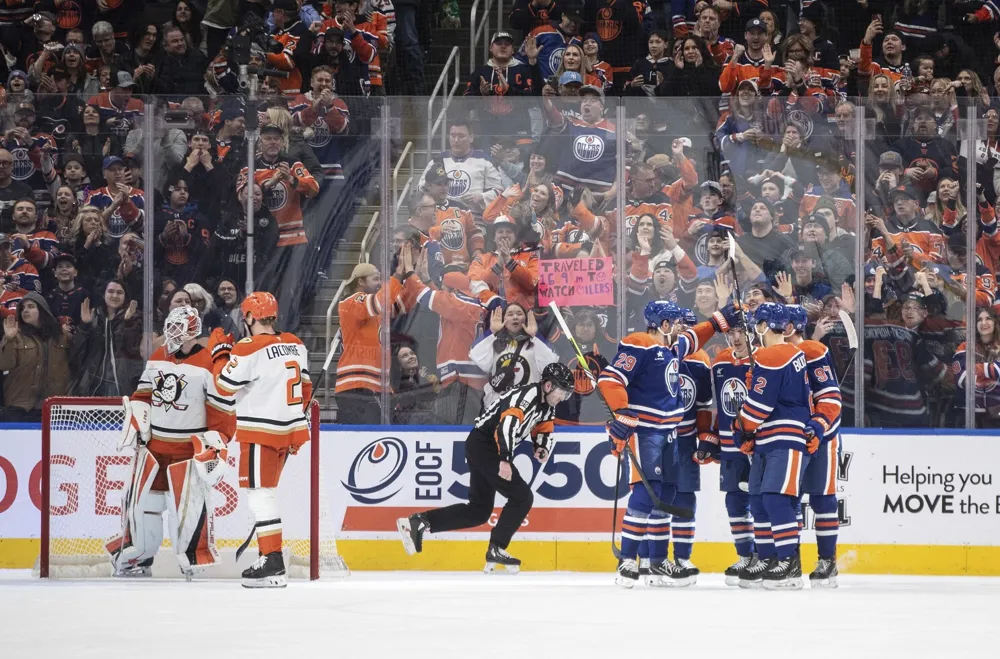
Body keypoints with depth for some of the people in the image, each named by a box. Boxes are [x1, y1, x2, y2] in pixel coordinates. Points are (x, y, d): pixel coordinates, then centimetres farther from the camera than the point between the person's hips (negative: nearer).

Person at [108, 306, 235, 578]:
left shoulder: (209, 365, -11)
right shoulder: (158, 358, 9)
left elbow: (222, 408, -11)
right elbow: (143, 393, 18)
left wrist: (216, 444, -13)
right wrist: (138, 424, 5)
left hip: (189, 448, -6)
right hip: (153, 444, 6)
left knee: (189, 504, -8)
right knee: (143, 499, 8)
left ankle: (194, 560, 4)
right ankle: (138, 556, 20)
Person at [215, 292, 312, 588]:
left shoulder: (249, 349, -15)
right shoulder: (295, 345, 9)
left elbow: (225, 386, -10)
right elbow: (304, 388, 17)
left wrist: (220, 352, 4)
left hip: (260, 433, -8)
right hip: (288, 431, 8)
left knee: (260, 493, -7)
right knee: (266, 492, 18)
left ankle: (273, 562, -14)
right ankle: (269, 558, 22)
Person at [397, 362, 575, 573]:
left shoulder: (547, 405, 10)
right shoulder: (528, 395, -20)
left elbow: (545, 431, 22)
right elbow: (507, 424, -33)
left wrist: (542, 448, 0)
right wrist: (505, 460, -39)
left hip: (486, 450, 10)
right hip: (483, 444, -10)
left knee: (479, 510, 10)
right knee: (522, 497, -11)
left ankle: (418, 522, 6)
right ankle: (496, 550, -6)